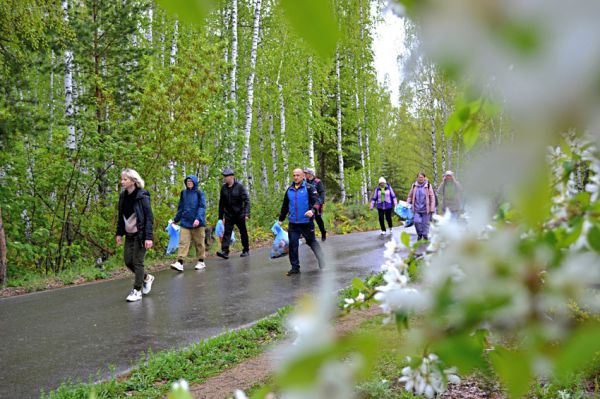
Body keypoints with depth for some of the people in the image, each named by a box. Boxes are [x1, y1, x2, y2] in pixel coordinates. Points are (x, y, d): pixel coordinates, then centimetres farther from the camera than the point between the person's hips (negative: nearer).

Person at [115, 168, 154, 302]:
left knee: (137, 262, -3)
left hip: (140, 234, -7)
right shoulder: (123, 196, 4)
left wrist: (148, 237, -21)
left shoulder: (142, 196, -14)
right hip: (129, 234, 7)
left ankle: (137, 291, 8)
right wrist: (119, 233, 9)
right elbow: (121, 216, 13)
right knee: (128, 261, 8)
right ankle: (147, 278, 31)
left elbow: (149, 217, -16)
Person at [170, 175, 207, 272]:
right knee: (183, 242, -7)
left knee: (199, 242, 8)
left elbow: (202, 207, -9)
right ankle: (180, 263, -14)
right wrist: (176, 219, 20)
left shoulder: (199, 193, -2)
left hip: (197, 223, -3)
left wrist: (198, 218, -22)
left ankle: (201, 262, 20)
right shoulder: (183, 193, 8)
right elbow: (180, 208, 17)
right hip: (185, 222, 3)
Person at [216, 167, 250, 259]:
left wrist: (247, 213, -23)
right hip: (228, 215, 3)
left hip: (240, 214, -3)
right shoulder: (223, 188, 3)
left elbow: (246, 200, -13)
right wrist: (221, 216, 11)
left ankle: (246, 250, 23)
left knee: (243, 233, 9)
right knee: (227, 232, -9)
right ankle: (225, 251, -16)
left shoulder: (240, 186, -10)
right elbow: (221, 203, 11)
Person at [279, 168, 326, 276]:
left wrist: (312, 210, -31)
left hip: (306, 222, -4)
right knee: (293, 245, 2)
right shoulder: (289, 189, 11)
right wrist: (281, 219, 23)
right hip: (293, 223, 4)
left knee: (312, 242, 8)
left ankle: (322, 262, 26)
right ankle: (295, 267, 12)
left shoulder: (309, 188, -3)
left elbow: (316, 201, -11)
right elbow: (285, 205, 20)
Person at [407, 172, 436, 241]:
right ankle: (419, 234, 12)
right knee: (417, 221, -11)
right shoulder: (414, 186, 5)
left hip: (425, 208, -1)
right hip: (416, 209, 1)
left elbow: (432, 197, -1)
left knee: (425, 223, 3)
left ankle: (425, 236, 19)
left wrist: (432, 208, -6)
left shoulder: (428, 186, -1)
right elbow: (410, 196, 15)